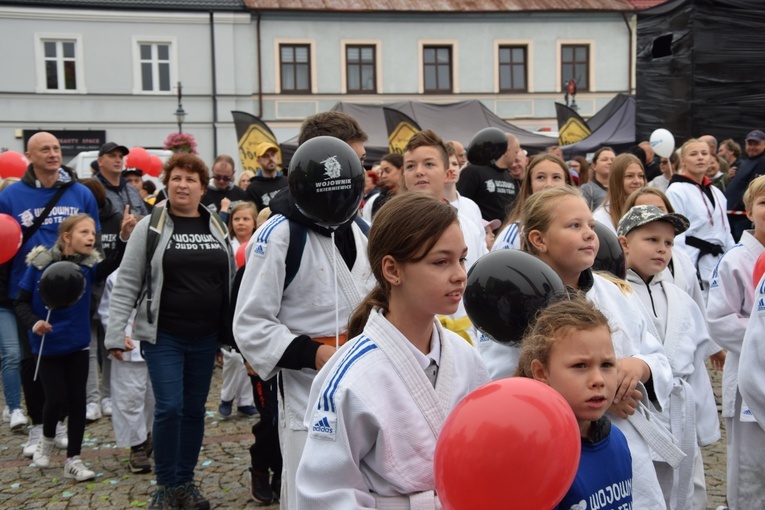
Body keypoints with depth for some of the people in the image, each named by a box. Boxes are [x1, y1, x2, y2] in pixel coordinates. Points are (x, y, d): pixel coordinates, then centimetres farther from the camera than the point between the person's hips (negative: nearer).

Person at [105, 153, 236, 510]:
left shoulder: (216, 228, 7)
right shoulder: (150, 227, -3)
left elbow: (231, 281, 11)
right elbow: (126, 284, -5)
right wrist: (115, 334, -11)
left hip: (205, 337, 4)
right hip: (163, 336, -3)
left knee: (194, 409, 10)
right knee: (169, 407, -8)